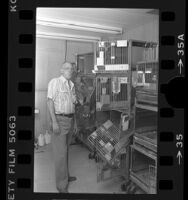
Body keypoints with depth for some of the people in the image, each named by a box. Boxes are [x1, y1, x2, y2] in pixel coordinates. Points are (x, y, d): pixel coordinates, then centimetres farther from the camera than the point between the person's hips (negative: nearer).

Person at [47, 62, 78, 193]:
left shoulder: (72, 84, 14)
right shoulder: (55, 82, -9)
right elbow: (50, 101, -15)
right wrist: (54, 122, -21)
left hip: (70, 119, 7)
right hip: (59, 119, -7)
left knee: (65, 149, 17)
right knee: (61, 151, -5)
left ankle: (65, 175, 31)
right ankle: (62, 185, 5)